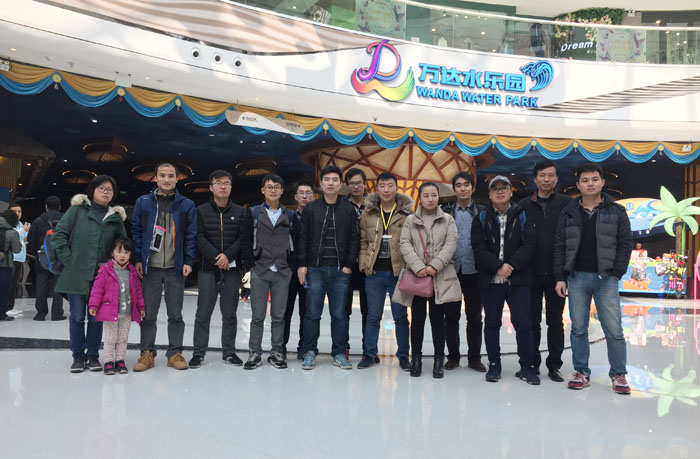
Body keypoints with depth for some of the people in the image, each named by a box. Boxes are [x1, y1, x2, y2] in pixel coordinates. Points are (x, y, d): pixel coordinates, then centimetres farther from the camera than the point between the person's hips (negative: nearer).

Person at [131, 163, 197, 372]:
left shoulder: (187, 205, 4)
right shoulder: (143, 202, 5)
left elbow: (191, 236, 3)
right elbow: (136, 231, 5)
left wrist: (188, 261, -5)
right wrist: (138, 259, -2)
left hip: (176, 268, 0)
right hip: (150, 267, 0)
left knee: (175, 313, 7)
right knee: (148, 313, 6)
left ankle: (175, 353, 16)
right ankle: (147, 353, 17)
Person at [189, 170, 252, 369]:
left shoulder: (241, 212, 8)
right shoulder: (201, 211, 5)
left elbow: (244, 239, 0)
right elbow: (199, 238, -4)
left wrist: (228, 256, -15)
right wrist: (215, 257, -17)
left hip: (232, 268, 1)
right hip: (208, 268, -1)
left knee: (230, 313, 9)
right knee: (203, 313, 3)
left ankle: (229, 351, 19)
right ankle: (199, 352, 13)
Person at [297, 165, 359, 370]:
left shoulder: (349, 209, 6)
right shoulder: (311, 208, 7)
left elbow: (354, 239, 5)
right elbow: (303, 238, 5)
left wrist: (349, 265, -3)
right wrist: (302, 264, -2)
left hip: (341, 270, 0)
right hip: (315, 269, 0)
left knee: (339, 314, 6)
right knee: (312, 313, 3)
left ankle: (339, 353, 17)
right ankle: (309, 352, 15)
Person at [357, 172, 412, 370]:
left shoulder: (407, 213, 0)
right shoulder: (368, 213, 5)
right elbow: (362, 242, 9)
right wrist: (364, 263, -2)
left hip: (399, 272, -1)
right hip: (375, 273, 1)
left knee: (401, 316, 9)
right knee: (373, 316, 9)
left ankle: (403, 355, 20)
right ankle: (369, 354, 20)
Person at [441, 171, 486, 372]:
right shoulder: (445, 212, 7)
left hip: (473, 271, 0)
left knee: (474, 316, 8)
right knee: (451, 316, 7)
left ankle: (474, 357, 20)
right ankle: (453, 356, 19)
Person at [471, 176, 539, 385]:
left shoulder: (522, 216, 6)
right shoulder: (481, 218, 5)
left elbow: (529, 245, -5)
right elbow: (479, 248, -5)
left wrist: (511, 265, -17)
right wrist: (498, 267, -17)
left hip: (518, 280, -1)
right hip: (490, 280, 1)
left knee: (523, 324, 0)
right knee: (492, 324, 9)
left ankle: (526, 366, 14)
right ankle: (494, 364, 22)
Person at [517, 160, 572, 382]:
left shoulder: (567, 204, 1)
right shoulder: (524, 205, 3)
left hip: (556, 273, 0)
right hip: (531, 272, 0)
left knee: (555, 321, 10)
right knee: (532, 321, 8)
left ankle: (554, 365, 21)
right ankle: (532, 364, 19)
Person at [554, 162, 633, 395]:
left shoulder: (616, 211, 4)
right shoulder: (569, 213, 6)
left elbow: (625, 243, 3)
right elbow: (560, 246, 5)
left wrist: (617, 272, -6)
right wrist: (560, 277, -1)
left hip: (606, 279, -1)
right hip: (577, 278, 2)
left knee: (614, 330, -1)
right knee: (578, 329, 7)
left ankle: (618, 374, 14)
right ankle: (581, 372, 18)